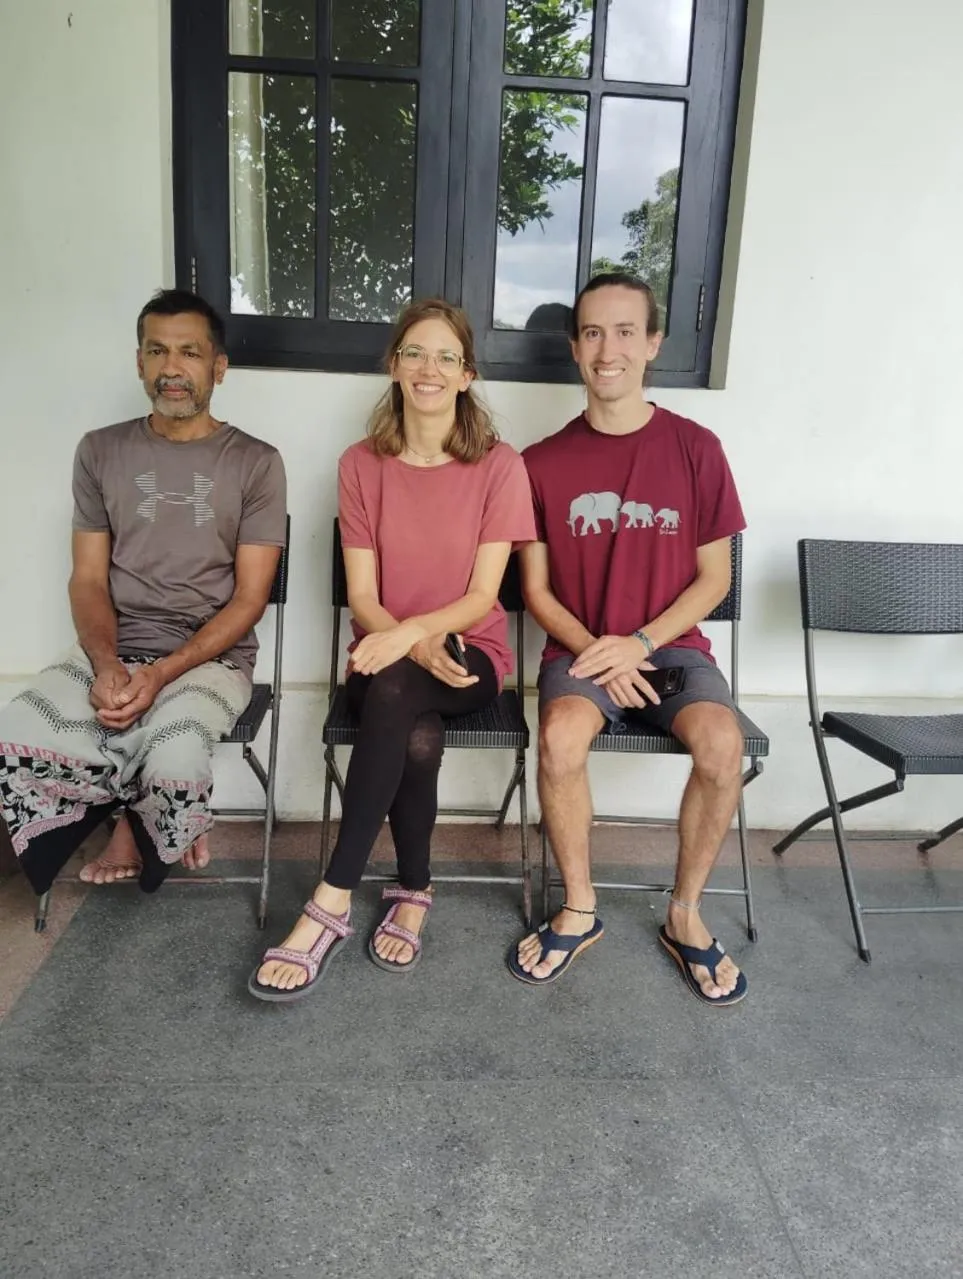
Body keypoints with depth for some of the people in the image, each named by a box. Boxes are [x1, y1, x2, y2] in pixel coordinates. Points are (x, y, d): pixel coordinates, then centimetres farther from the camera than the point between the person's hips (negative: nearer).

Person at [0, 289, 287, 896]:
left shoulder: (256, 463, -2)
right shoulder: (100, 452, 8)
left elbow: (249, 598, -6)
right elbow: (88, 581, 5)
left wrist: (162, 674, -18)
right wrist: (106, 666, -15)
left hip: (212, 657, -3)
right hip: (113, 651, 3)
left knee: (174, 764, -33)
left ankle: (136, 820, 6)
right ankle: (142, 812, 5)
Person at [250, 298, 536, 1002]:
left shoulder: (500, 466, -3)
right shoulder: (362, 464, 2)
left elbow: (482, 595, -7)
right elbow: (362, 598, -2)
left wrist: (410, 633, -26)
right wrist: (421, 648, -21)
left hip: (469, 652, -1)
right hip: (384, 656, 1)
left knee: (396, 691, -35)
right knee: (419, 739, -33)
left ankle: (332, 903, -29)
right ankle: (414, 896, -11)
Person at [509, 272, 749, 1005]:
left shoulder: (696, 448, -1)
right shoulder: (544, 462, 1)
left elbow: (714, 577, 2)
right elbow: (535, 589, 3)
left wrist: (640, 643, -12)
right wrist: (597, 652, -13)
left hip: (672, 644, 0)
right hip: (580, 648, 0)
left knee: (723, 745, -29)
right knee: (561, 737, -31)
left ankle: (686, 916, -3)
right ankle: (579, 911, -7)